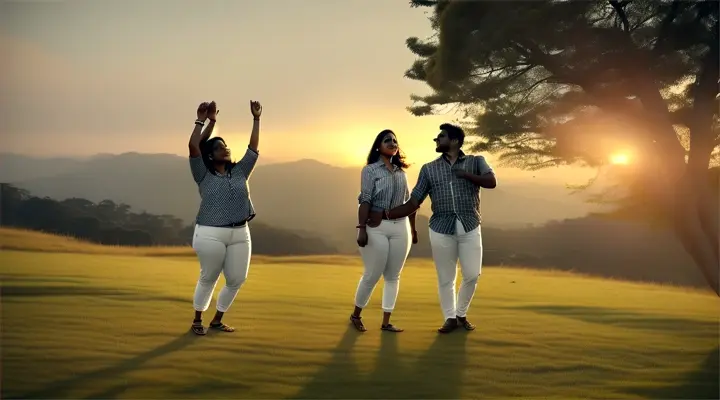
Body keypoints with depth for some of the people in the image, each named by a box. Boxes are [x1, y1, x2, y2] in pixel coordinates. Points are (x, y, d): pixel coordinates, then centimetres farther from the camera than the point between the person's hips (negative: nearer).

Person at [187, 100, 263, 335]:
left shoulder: (239, 172, 12)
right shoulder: (204, 175, 0)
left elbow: (253, 148, 14)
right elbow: (193, 147, -10)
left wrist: (256, 119, 14)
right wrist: (204, 121, -7)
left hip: (240, 235, 5)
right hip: (210, 235, -5)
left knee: (237, 280, 6)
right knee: (208, 279, 6)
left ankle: (217, 320, 24)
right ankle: (197, 321, 23)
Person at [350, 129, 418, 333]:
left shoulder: (401, 171, 13)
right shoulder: (370, 170, -3)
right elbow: (365, 201, -10)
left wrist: (413, 228, 15)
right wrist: (361, 228, -17)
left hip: (400, 227, 5)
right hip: (377, 228, -5)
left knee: (393, 276, 5)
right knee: (372, 275, 0)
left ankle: (386, 322, 12)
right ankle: (356, 315, 19)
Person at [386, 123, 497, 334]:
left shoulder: (476, 161, 8)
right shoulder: (429, 169, 9)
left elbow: (491, 182, -10)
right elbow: (413, 203, 6)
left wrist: (465, 174, -15)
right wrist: (383, 215, -3)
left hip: (470, 228, 0)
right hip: (441, 229, 1)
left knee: (472, 275, 0)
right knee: (446, 278, 4)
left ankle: (461, 315, 23)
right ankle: (450, 318, 19)